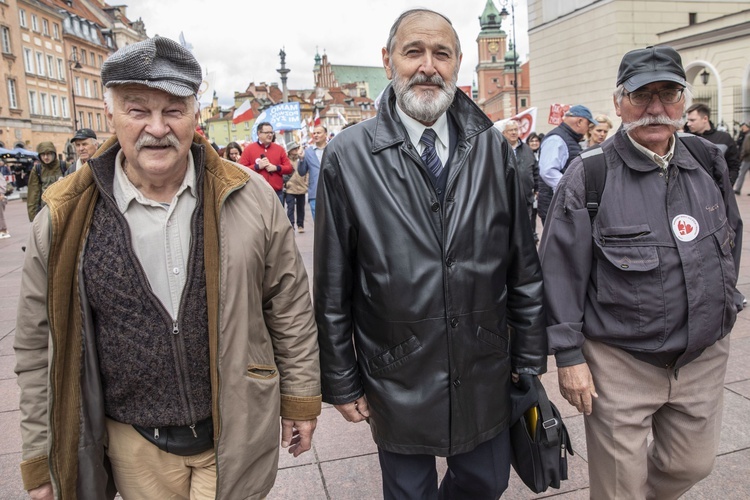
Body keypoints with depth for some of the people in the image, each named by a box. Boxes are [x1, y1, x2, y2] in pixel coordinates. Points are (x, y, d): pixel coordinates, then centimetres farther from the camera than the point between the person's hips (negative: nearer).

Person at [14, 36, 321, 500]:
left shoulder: (250, 197, -10)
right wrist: (40, 459, 5)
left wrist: (301, 399, 2)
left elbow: (291, 308, -2)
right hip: (134, 446, 2)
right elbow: (40, 348, 1)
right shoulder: (65, 219, -8)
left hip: (237, 432, -1)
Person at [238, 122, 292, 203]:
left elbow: (289, 168, 9)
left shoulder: (279, 149, 10)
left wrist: (276, 168, -9)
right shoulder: (248, 149, 2)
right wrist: (257, 166, -13)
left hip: (277, 193, 3)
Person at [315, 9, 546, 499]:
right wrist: (341, 381, -2)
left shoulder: (493, 148, -2)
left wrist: (530, 357, 5)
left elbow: (524, 267, 2)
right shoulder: (348, 157, -10)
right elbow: (333, 288, -6)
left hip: (485, 376, 3)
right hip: (397, 381, -2)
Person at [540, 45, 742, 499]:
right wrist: (568, 355, -12)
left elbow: (732, 236, 18)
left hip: (705, 356, 5)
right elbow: (561, 270, -11)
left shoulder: (709, 162, 3)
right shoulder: (589, 176, -12)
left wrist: (724, 301, 18)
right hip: (620, 363, -5)